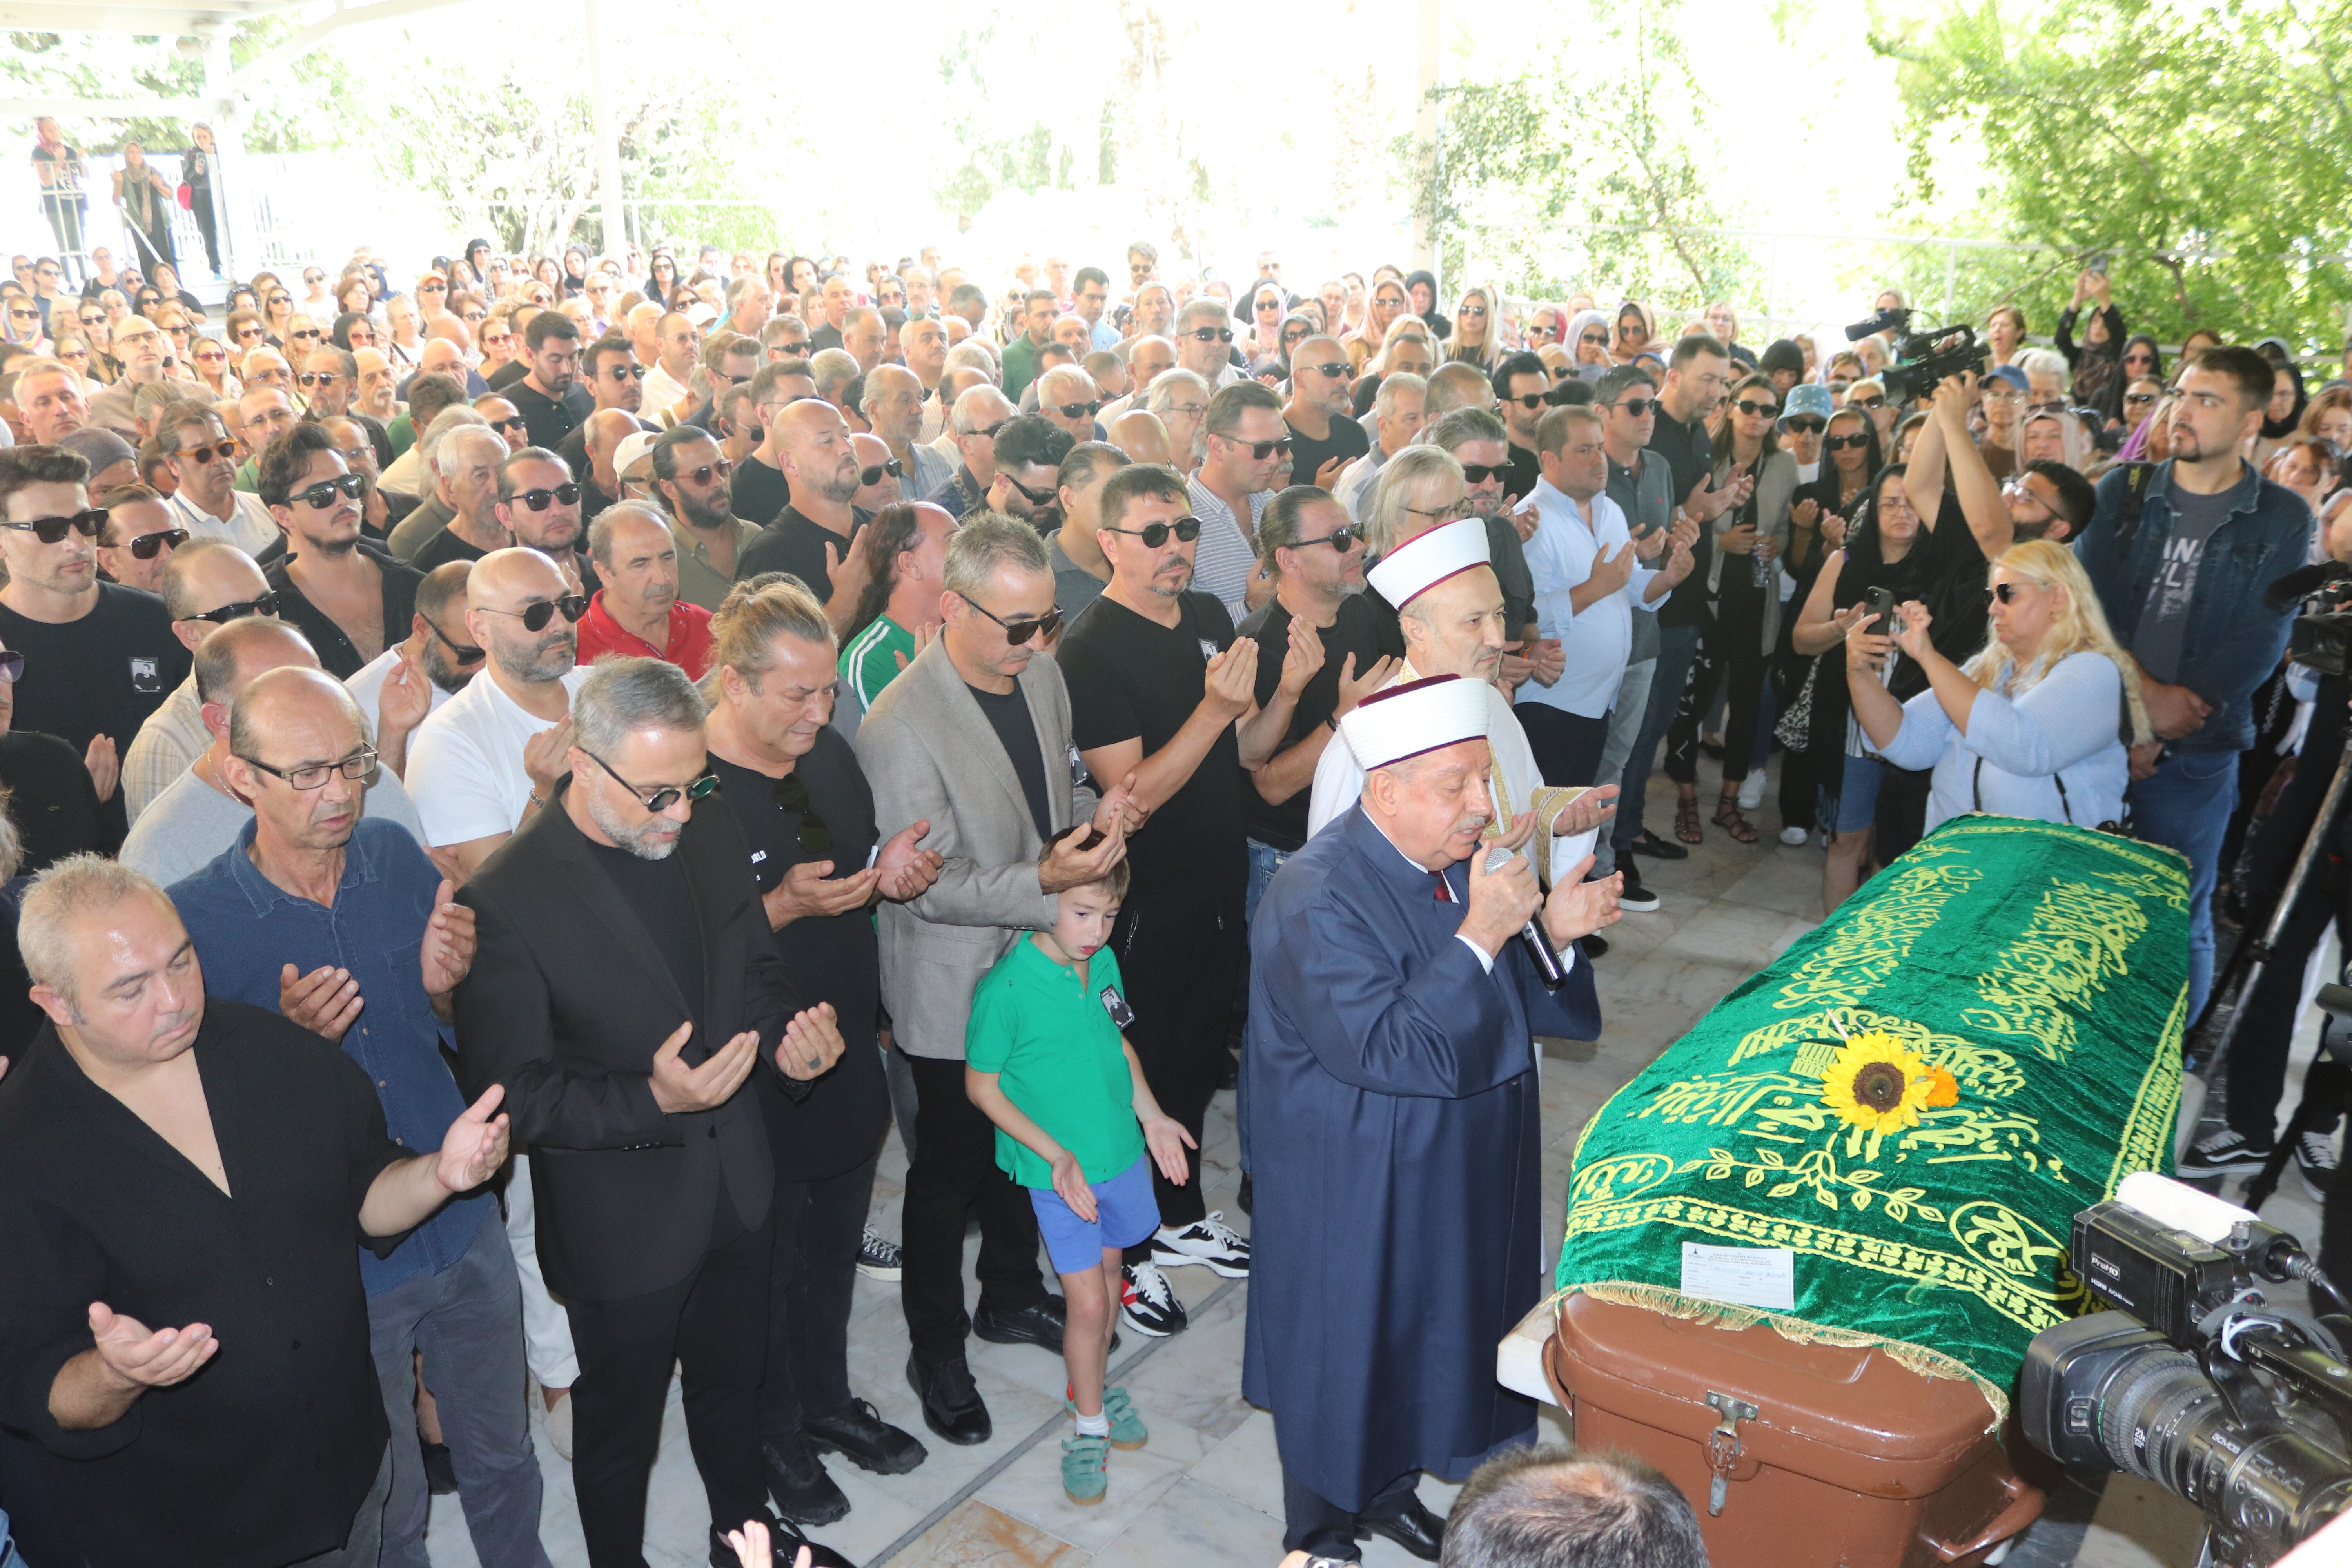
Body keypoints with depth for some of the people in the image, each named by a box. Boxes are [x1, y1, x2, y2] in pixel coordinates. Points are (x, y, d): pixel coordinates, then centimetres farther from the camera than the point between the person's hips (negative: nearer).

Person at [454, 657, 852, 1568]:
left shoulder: (713, 842, -4)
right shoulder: (505, 902, -24)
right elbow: (513, 1094, -20)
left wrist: (787, 1036, -13)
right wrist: (652, 1102, -33)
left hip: (737, 1189, 6)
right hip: (622, 1217, -5)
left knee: (734, 1381, 28)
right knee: (619, 1424, 19)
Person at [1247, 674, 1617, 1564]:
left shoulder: (1457, 860, -3)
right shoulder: (1318, 900, -27)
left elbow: (1505, 1002, 7)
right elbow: (1388, 1051, -32)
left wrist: (1551, 931, -13)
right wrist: (1480, 935, -35)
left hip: (1455, 1174, 8)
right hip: (1353, 1200, -8)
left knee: (1423, 1334, 24)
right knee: (1345, 1353, 12)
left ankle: (1388, 1487, 50)